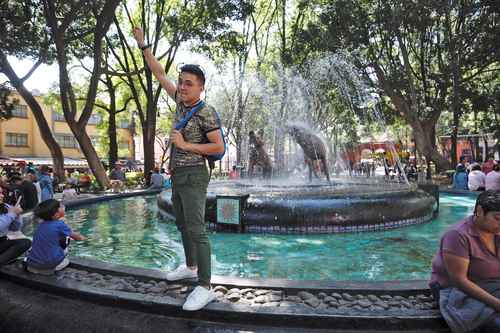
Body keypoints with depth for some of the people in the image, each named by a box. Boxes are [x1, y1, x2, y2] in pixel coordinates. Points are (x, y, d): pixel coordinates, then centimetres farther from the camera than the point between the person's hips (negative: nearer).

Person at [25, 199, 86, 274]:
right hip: (50, 264, -6)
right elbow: (75, 236, 8)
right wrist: (82, 238, 32)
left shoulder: (40, 225, 9)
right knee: (65, 238, 9)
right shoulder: (60, 224, -9)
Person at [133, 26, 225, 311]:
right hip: (178, 175, 9)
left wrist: (185, 145, -18)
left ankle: (205, 287, -8)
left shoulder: (206, 112, -14)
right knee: (183, 225, 17)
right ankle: (191, 267, 34)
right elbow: (160, 74, 17)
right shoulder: (182, 101, 8)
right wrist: (143, 45, 16)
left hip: (193, 176, -9)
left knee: (196, 229, -12)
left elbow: (219, 147, -18)